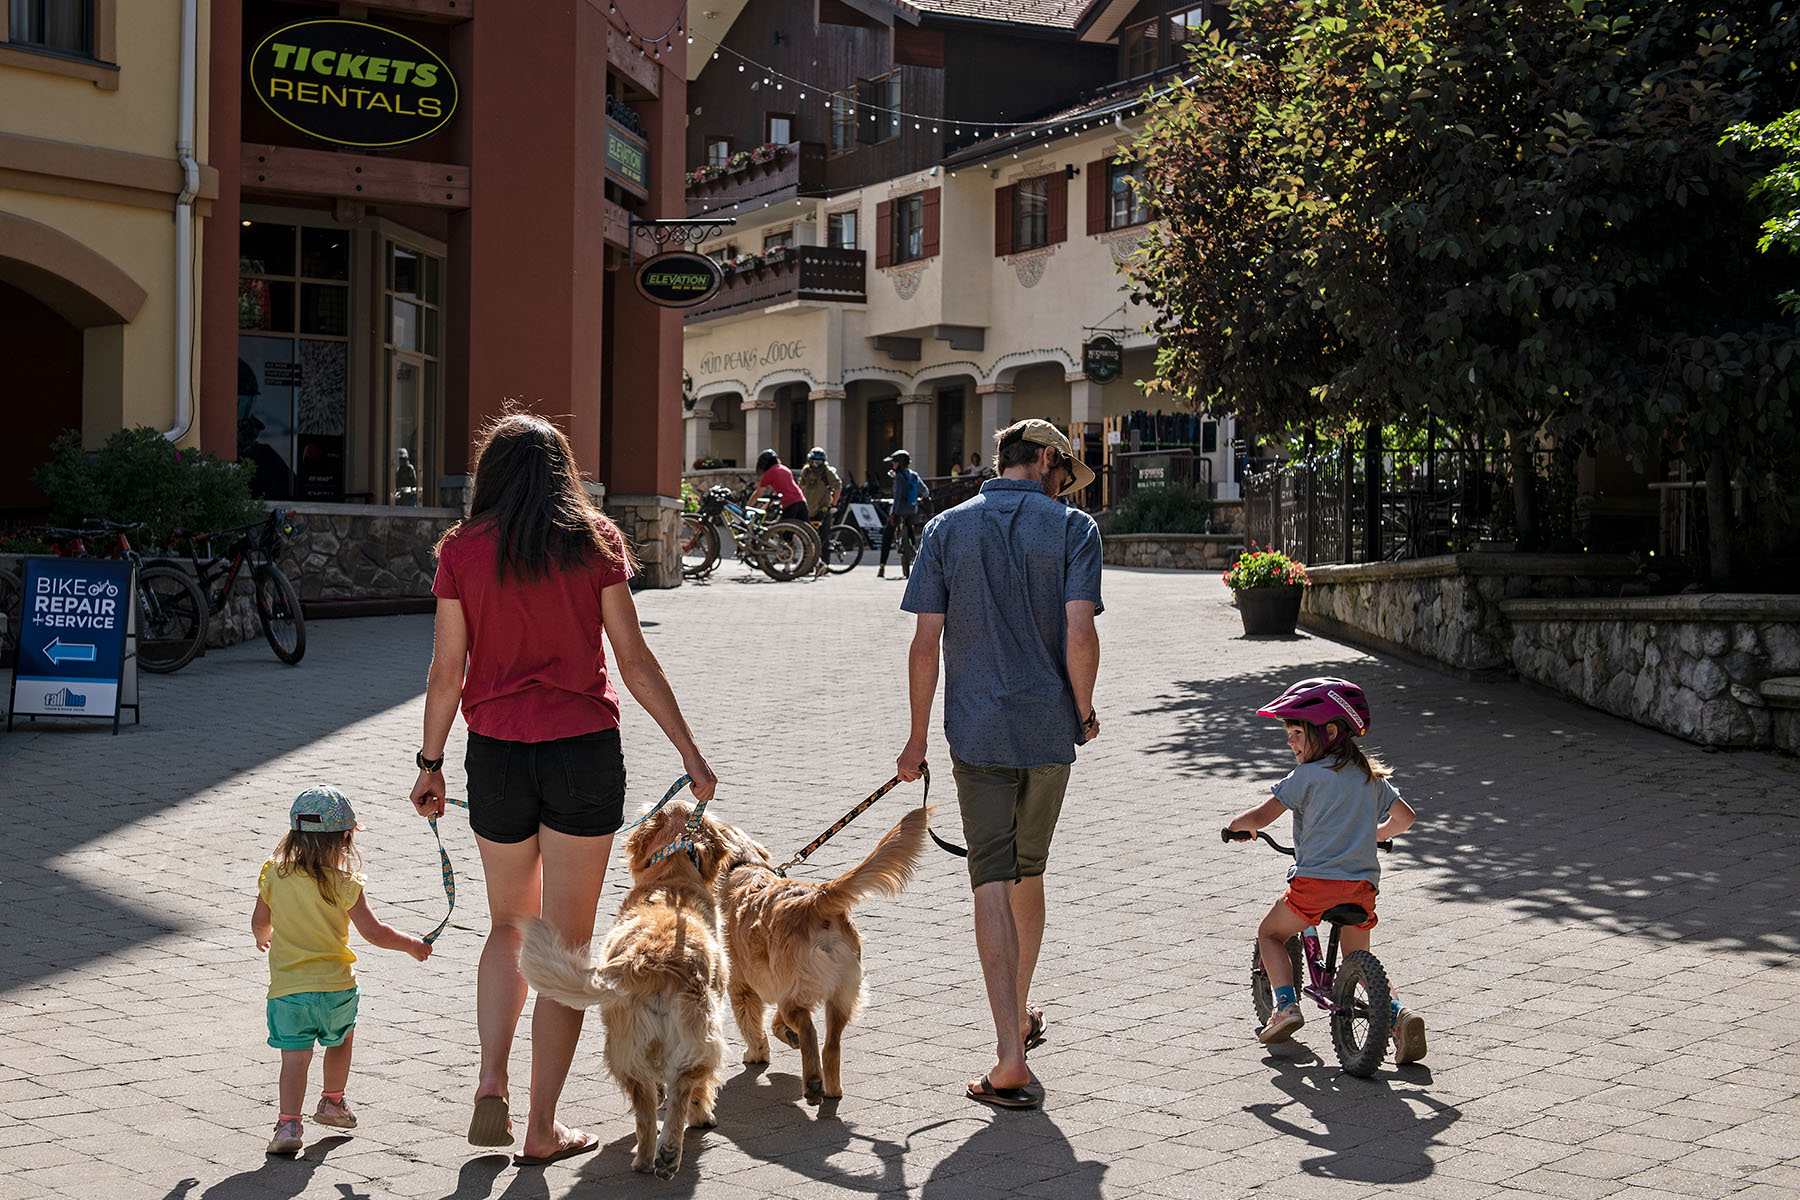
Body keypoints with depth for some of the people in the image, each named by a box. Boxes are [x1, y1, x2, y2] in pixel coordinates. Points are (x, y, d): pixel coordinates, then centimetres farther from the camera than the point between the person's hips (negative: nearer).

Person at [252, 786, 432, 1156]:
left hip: (287, 988, 1)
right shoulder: (344, 883, -9)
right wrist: (411, 944, 8)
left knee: (295, 1056, 0)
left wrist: (262, 938, 37)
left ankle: (288, 1122, -15)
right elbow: (374, 932, -8)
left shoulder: (273, 874, 0)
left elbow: (259, 922, 13)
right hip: (336, 986, -1)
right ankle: (333, 1102, 37)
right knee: (341, 1040, 24)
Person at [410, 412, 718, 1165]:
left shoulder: (463, 550, 1)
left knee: (508, 926, 21)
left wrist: (429, 763, 11)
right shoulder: (595, 542, 0)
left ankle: (490, 1082, 6)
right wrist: (689, 752, 3)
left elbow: (446, 671, 0)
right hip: (583, 751, -1)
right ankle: (543, 1128, 8)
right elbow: (634, 661, -3)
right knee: (566, 944, 6)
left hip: (496, 756, 1)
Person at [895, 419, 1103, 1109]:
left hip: (977, 732, 0)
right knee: (1028, 874, 18)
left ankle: (1009, 1054, -14)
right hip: (1049, 728, 1)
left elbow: (926, 644, -1)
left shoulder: (947, 529, 2)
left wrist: (918, 738, 7)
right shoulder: (1073, 528, -3)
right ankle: (1021, 1017, 35)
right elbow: (1080, 636, -13)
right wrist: (1084, 711, 4)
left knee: (992, 881, -3)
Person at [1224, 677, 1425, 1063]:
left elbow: (1259, 817, -7)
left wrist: (1237, 824, 14)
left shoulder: (1306, 776, -4)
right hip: (1362, 881, 6)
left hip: (1315, 880, -6)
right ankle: (1397, 1013, -3)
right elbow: (1405, 817, 26)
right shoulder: (1370, 775, 15)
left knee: (1270, 933, 18)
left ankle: (1286, 1003, 1)